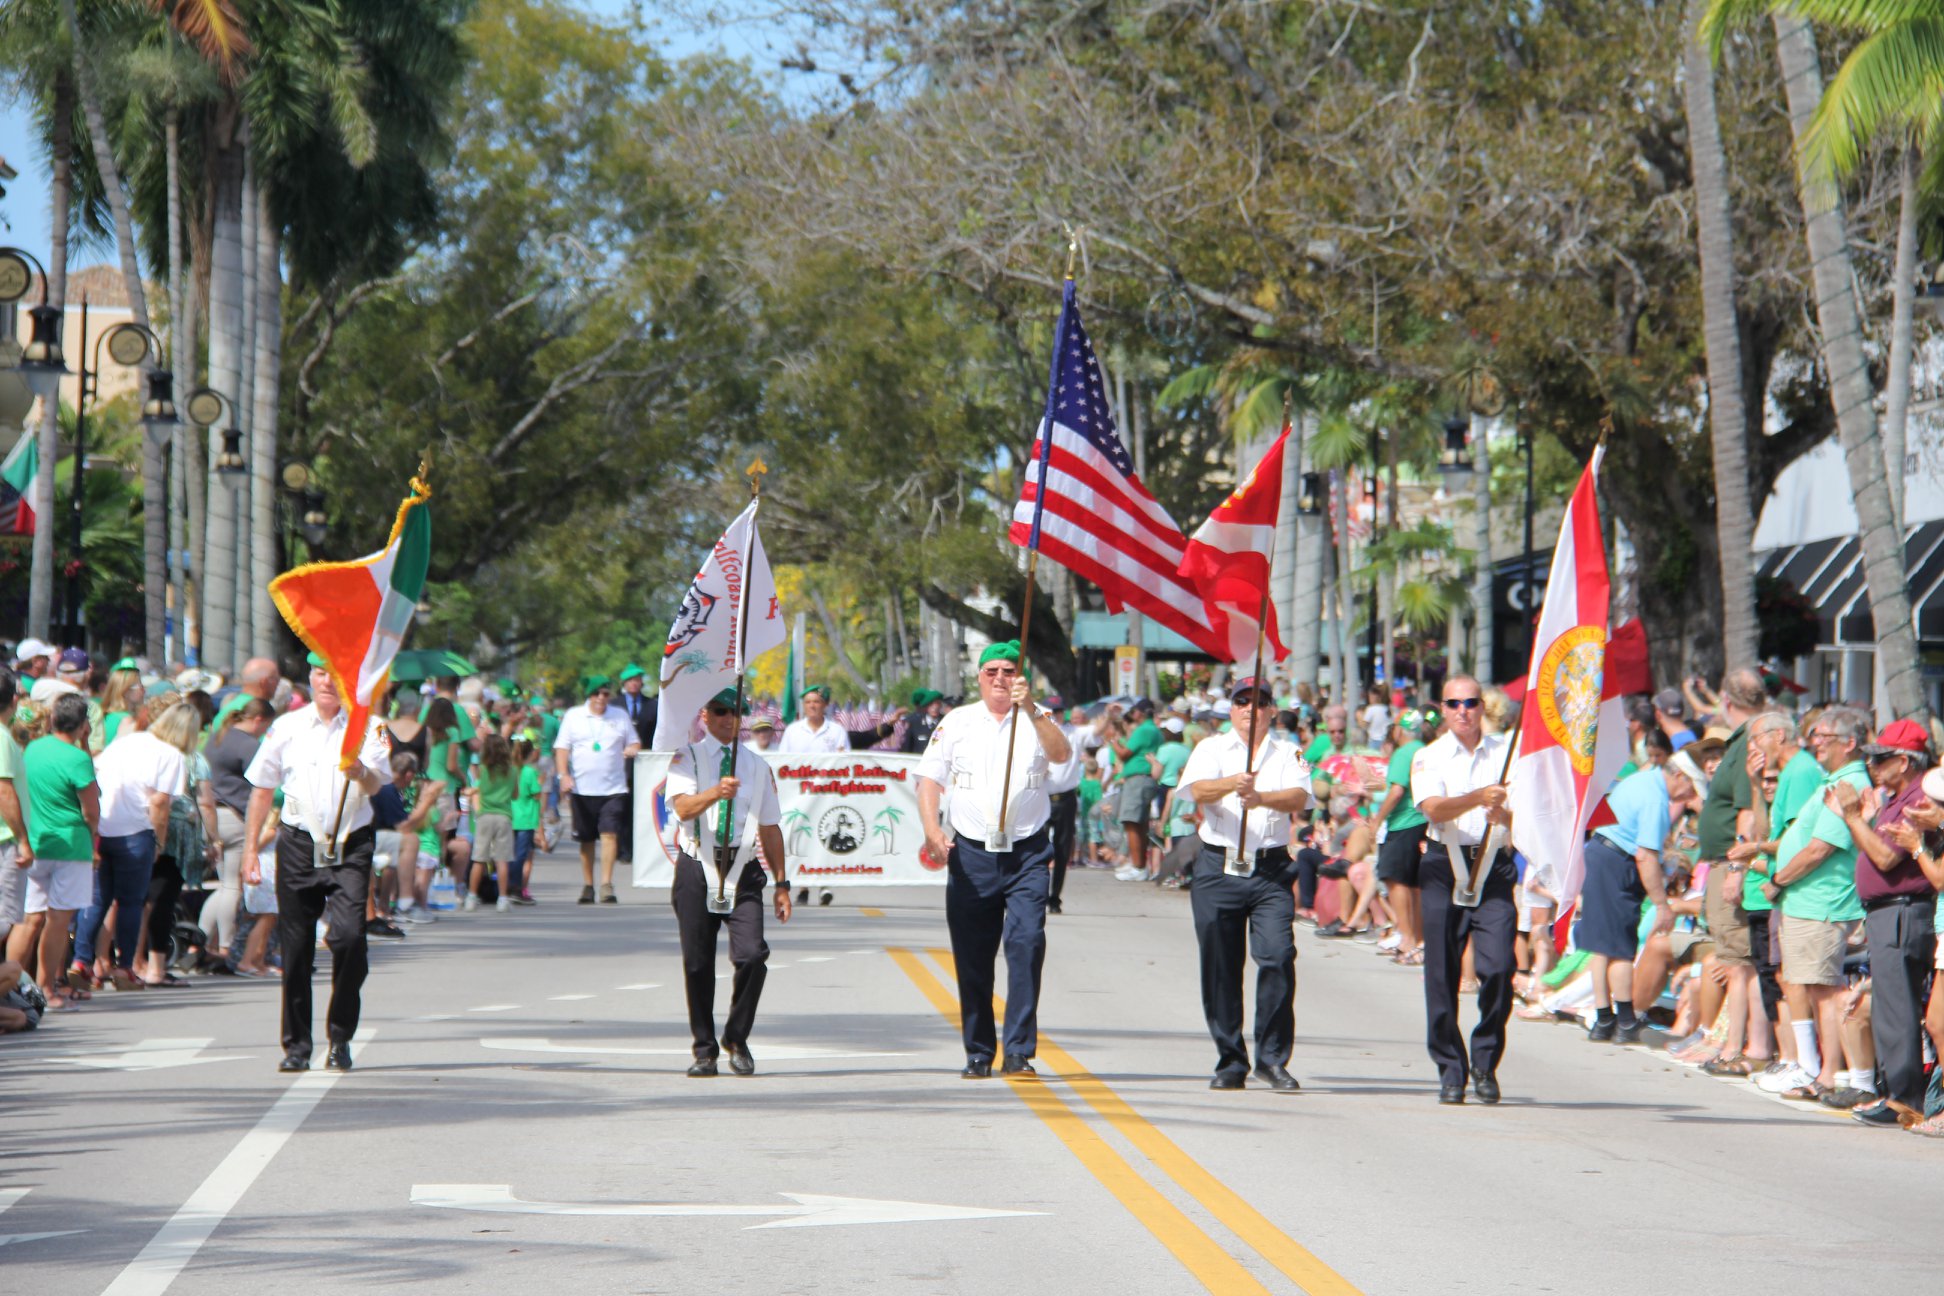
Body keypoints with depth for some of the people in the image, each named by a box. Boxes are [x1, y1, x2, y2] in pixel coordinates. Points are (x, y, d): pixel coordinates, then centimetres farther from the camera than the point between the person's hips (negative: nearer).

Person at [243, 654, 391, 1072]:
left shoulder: (367, 728, 4)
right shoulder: (287, 727, 9)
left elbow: (375, 785, -9)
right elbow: (262, 790, 15)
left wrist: (360, 772, -32)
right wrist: (250, 848, 11)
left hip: (350, 847, -2)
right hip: (298, 844, 2)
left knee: (348, 936, -16)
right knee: (296, 947, 2)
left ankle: (340, 1037, 0)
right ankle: (297, 1045, 14)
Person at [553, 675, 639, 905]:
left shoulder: (620, 717, 10)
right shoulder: (574, 716, 7)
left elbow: (634, 743, 17)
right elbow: (562, 748, 4)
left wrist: (633, 749, -8)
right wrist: (564, 775, -9)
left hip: (613, 788, 0)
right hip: (582, 788, 0)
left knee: (610, 834, -14)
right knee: (587, 839, 8)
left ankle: (607, 885, -17)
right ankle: (587, 885, 19)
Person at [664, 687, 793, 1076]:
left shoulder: (757, 766, 15)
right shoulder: (687, 758, 5)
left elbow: (770, 828, 17)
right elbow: (683, 807, -13)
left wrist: (782, 884, 13)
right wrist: (716, 792, -33)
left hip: (744, 872, 1)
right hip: (697, 869, -1)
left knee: (752, 955, -16)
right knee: (697, 962, 1)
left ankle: (736, 1038, 4)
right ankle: (705, 1048, 16)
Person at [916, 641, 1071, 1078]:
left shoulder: (1039, 720, 4)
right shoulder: (957, 722, 9)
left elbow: (1061, 753, -16)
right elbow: (929, 779, 5)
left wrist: (1031, 710, -29)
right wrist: (932, 828, -11)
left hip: (1028, 854, -2)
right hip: (971, 851, 2)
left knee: (1027, 942, -16)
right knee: (972, 956, 5)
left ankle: (1019, 1051, -14)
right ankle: (978, 1054, 16)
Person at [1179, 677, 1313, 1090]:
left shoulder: (1287, 754, 11)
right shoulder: (1211, 749, 9)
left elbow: (1298, 797, -6)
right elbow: (1199, 790, -10)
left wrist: (1262, 798, -25)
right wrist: (1232, 784, -30)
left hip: (1271, 871, 0)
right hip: (1218, 869, 0)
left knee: (1278, 956, -14)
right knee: (1220, 967, 1)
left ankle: (1272, 1057, -5)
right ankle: (1230, 1062, 12)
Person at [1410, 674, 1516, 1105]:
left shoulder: (1508, 752, 9)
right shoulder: (1429, 757, 6)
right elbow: (1435, 809, -12)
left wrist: (1503, 815, -19)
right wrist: (1479, 798, -27)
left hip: (1495, 865, 0)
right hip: (1445, 865, 0)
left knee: (1498, 967, -12)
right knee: (1442, 974, -2)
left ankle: (1485, 1062, 6)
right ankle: (1451, 1070, 8)